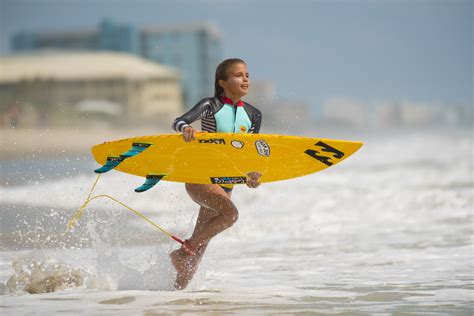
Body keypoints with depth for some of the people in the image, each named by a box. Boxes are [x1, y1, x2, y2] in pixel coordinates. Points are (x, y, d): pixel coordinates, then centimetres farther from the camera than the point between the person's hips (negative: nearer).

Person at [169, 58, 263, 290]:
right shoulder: (211, 106, -8)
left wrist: (252, 176, -10)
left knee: (201, 242, 7)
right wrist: (185, 128, -45)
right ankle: (184, 250, -15)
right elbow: (178, 122, -21)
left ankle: (178, 287, 18)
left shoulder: (253, 116, 7)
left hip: (226, 182, 6)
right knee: (230, 213, -30)